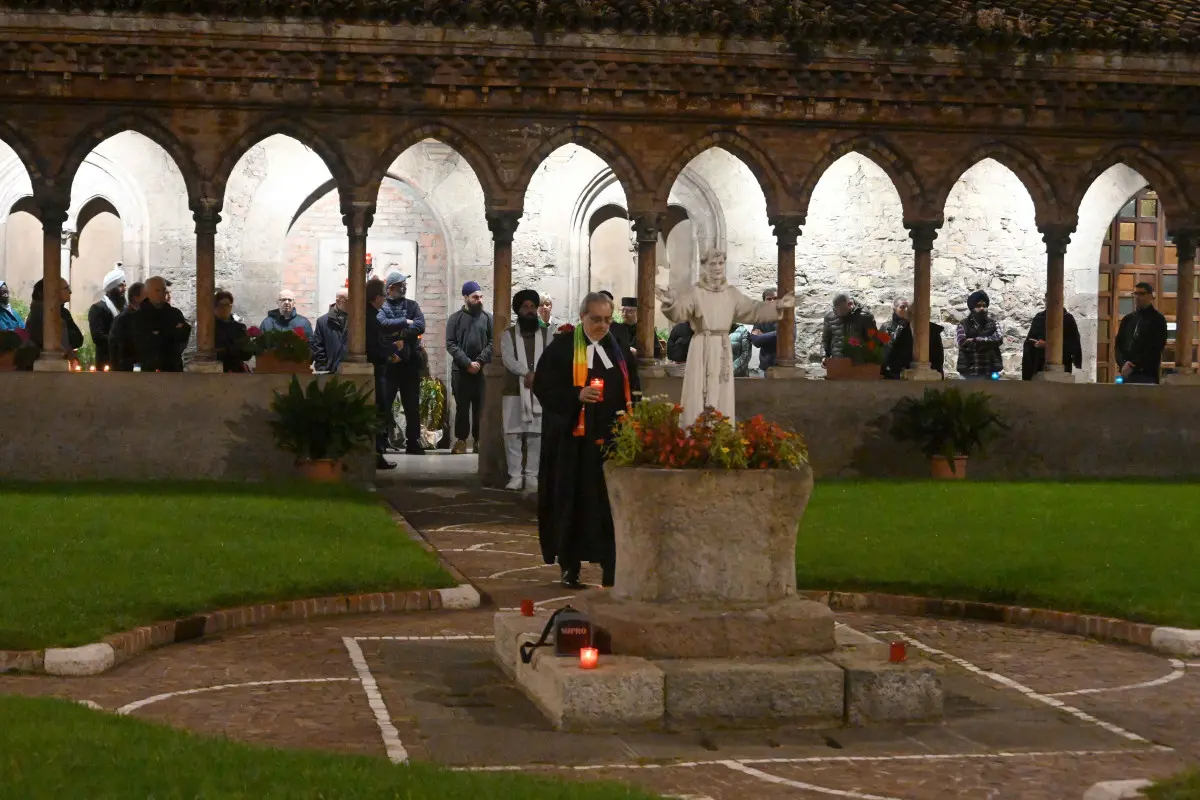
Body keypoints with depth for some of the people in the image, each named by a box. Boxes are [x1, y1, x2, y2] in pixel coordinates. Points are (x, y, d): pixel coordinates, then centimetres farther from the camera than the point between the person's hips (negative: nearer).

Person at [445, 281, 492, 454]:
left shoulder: (488, 318, 7)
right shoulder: (455, 318, 5)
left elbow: (492, 343, 0)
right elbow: (451, 344, -3)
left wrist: (480, 361, -13)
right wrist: (467, 363, -13)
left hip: (483, 370, 1)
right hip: (461, 370, -1)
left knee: (481, 407, 1)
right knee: (462, 407, 3)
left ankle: (478, 440, 7)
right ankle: (461, 440, 8)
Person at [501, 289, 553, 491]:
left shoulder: (547, 334, 9)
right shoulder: (508, 335, 6)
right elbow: (508, 359, -9)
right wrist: (527, 373, -23)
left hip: (539, 393, 0)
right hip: (514, 392, 0)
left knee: (536, 435, 0)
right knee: (513, 435, -2)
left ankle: (531, 476, 5)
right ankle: (515, 476, 3)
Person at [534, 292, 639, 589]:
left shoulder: (618, 348, 13)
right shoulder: (562, 347, -2)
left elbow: (631, 389, 20)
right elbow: (543, 386, -7)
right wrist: (577, 395, -20)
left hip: (610, 439, 4)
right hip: (573, 440, -4)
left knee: (610, 503, 0)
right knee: (573, 503, -2)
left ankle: (612, 566, 6)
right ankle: (570, 568, 7)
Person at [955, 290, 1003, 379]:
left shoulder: (993, 323, 10)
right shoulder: (963, 325, 5)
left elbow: (999, 339, -9)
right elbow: (962, 342, -13)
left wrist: (975, 340, -13)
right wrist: (988, 342, -10)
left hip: (990, 371, 2)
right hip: (971, 371, -2)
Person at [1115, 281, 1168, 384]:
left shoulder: (1157, 320, 2)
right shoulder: (1127, 319, 18)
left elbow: (1154, 350, -7)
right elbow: (1118, 345, 13)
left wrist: (1133, 366, -13)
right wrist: (1123, 363, -8)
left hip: (1147, 375, -5)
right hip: (1126, 373, 5)